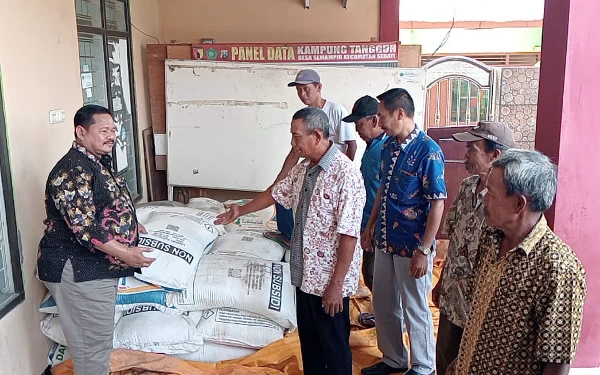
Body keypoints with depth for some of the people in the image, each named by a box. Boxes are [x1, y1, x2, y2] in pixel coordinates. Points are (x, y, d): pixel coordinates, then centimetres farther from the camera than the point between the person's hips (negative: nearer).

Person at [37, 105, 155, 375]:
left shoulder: (98, 162, 11)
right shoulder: (72, 170, -21)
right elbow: (83, 226, -27)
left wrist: (132, 227, 25)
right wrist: (125, 253, -27)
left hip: (97, 267, 10)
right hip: (78, 271, -10)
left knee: (99, 338, 21)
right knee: (92, 343, 1)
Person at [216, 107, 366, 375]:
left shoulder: (345, 174, -22)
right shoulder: (303, 169, 5)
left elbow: (349, 234, -23)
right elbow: (277, 193, 23)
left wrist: (337, 284, -22)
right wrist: (241, 211, 31)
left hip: (330, 279, -8)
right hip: (305, 274, 8)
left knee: (333, 345, 8)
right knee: (309, 341, 21)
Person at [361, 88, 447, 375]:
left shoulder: (428, 151, -18)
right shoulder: (389, 146, 4)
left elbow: (437, 205, -19)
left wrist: (423, 251, -20)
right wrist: (370, 226, 17)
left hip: (412, 246, -7)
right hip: (386, 241, 8)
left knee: (415, 309, 8)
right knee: (383, 303, 18)